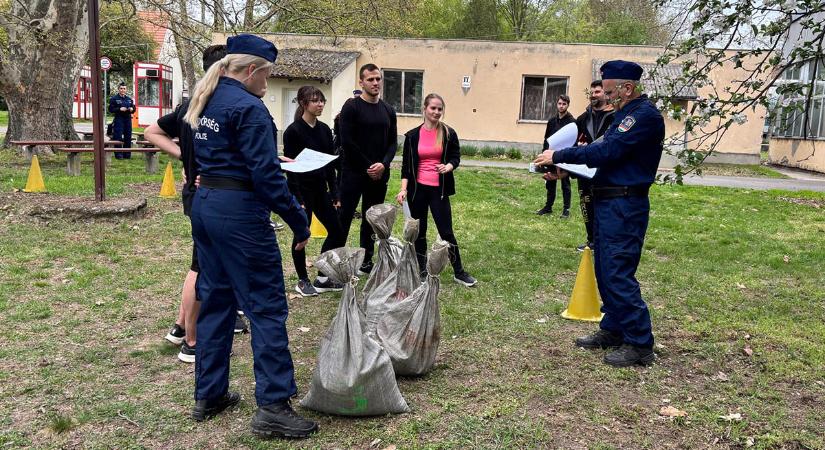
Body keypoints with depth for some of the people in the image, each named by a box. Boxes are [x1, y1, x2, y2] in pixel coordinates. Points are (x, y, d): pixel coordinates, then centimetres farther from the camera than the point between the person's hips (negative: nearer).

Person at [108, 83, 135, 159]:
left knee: (128, 137, 6)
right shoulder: (114, 98, 0)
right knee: (118, 138, -7)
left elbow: (133, 108, 21)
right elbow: (111, 109, -6)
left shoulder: (129, 99, 17)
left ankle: (127, 154, 14)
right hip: (118, 120, -5)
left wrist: (132, 109, -3)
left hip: (128, 119, 5)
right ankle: (118, 154, -3)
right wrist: (119, 109, -18)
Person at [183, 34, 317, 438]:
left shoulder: (206, 101, 13)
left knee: (215, 299, 16)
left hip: (204, 205, 9)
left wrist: (272, 157, 20)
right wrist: (298, 220, -14)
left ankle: (208, 395, 25)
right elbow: (265, 174, -19)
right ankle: (272, 407, 0)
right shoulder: (247, 107, -14)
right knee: (267, 306, -3)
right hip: (239, 211, -9)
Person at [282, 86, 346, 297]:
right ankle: (303, 281, 21)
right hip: (302, 190, -7)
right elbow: (290, 167, -13)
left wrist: (335, 193, 7)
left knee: (337, 232, 6)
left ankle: (323, 278, 20)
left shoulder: (324, 129, 8)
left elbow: (330, 164, 11)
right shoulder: (293, 131, -11)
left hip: (321, 189, 7)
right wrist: (297, 199, -17)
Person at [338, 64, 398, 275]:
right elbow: (347, 141, -12)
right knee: (344, 218, -5)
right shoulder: (352, 107, -6)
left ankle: (366, 261, 20)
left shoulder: (388, 110, 11)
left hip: (379, 175, 5)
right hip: (354, 173, -5)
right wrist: (367, 166, -12)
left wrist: (383, 164, -8)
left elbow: (393, 142, 10)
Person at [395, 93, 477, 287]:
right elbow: (406, 165, 2)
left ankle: (459, 272, 11)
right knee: (419, 232, 9)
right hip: (417, 188, 1)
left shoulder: (448, 133, -1)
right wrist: (403, 189, -8)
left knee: (446, 231, -1)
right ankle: (421, 270, 22)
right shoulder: (413, 135, 1)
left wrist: (448, 167, -20)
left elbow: (456, 157, 3)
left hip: (439, 190, -1)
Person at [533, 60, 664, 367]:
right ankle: (613, 330, 25)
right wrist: (566, 170, 6)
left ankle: (640, 345, -1)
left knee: (618, 275, -9)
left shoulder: (645, 114, -14)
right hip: (609, 203, 10)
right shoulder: (626, 114, 18)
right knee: (605, 272, 15)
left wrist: (558, 156, -16)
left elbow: (605, 151, -22)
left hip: (624, 206, -10)